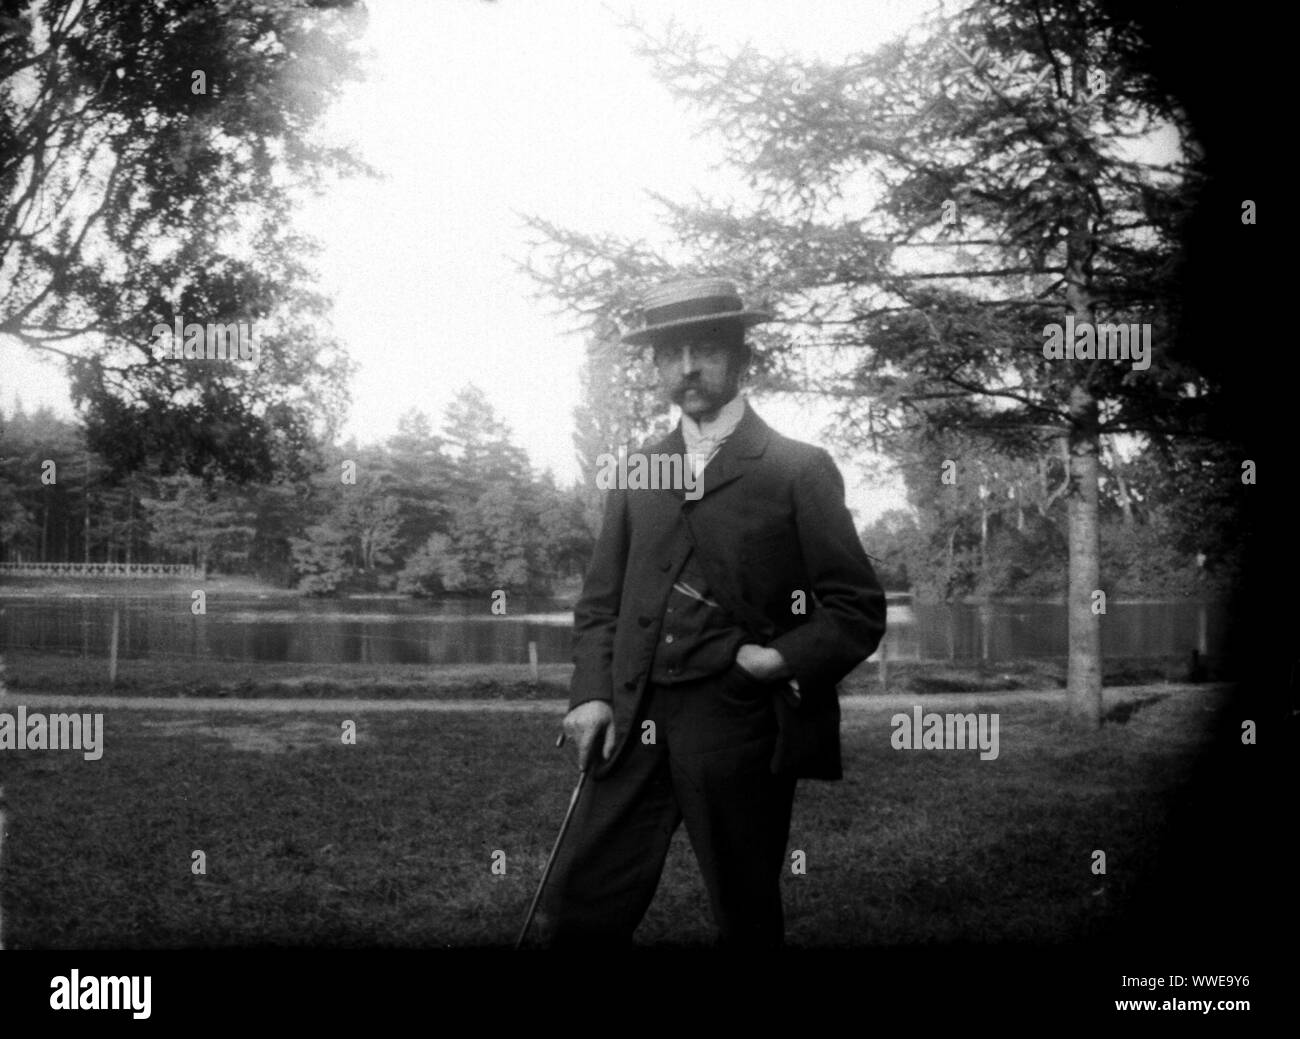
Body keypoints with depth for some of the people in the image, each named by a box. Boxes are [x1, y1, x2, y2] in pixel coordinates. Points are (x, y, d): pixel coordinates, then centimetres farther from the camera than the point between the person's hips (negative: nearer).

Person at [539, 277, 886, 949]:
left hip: (739, 724, -3)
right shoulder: (636, 474, 16)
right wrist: (591, 693, 2)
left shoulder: (799, 470, 4)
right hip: (633, 722, 3)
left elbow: (859, 608, 2)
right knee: (575, 915, -2)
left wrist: (786, 659, -12)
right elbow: (600, 603, 17)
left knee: (746, 923, 5)